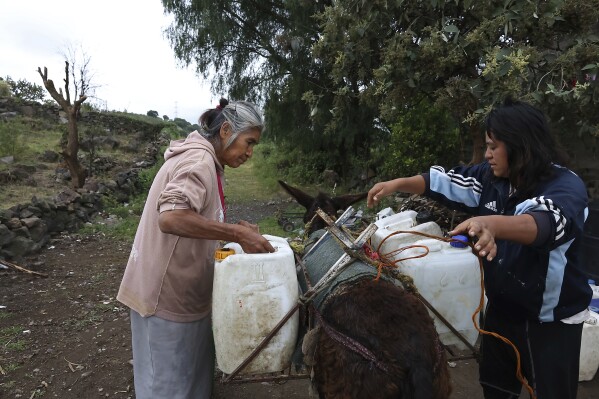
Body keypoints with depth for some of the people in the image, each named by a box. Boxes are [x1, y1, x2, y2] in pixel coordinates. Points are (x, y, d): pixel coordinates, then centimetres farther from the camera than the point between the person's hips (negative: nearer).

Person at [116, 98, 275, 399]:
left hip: (180, 288, 10)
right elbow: (171, 217, -35)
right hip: (168, 293, -9)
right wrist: (236, 234, -31)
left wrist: (235, 229, 2)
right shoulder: (199, 161, -20)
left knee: (192, 372, 21)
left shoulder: (203, 159, 12)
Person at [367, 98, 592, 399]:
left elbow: (547, 222, -45)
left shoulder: (566, 185, -24)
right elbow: (446, 183, 0)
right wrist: (399, 183, -13)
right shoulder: (492, 176, -6)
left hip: (551, 317, -6)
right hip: (502, 307, 6)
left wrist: (492, 224, -64)